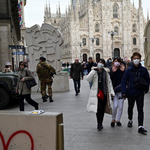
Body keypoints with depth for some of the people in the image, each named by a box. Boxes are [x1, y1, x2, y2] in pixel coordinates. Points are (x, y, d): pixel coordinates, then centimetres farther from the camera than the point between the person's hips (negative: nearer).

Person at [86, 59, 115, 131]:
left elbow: (109, 82, 14)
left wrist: (111, 92, 7)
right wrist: (94, 71, -20)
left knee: (103, 109, 7)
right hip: (96, 93, -3)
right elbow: (88, 79, -15)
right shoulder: (94, 72, 1)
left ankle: (100, 124, 21)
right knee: (98, 108, -12)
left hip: (104, 93, 3)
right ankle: (99, 124, 1)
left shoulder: (106, 72, 10)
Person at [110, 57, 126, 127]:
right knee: (115, 106, -10)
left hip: (121, 90, 2)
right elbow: (110, 80, -10)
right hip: (114, 91, -1)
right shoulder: (111, 70, 0)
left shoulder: (123, 70, 1)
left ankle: (118, 120, 24)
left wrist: (123, 71, -15)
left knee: (120, 107, 6)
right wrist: (113, 72, -18)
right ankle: (113, 119, 11)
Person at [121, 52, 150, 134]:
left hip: (140, 93, -1)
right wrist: (124, 92, -10)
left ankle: (140, 127, -6)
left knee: (140, 110, -6)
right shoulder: (129, 70, -5)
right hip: (130, 93, 1)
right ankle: (130, 120, 43)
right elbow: (124, 81, -3)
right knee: (130, 108, 20)